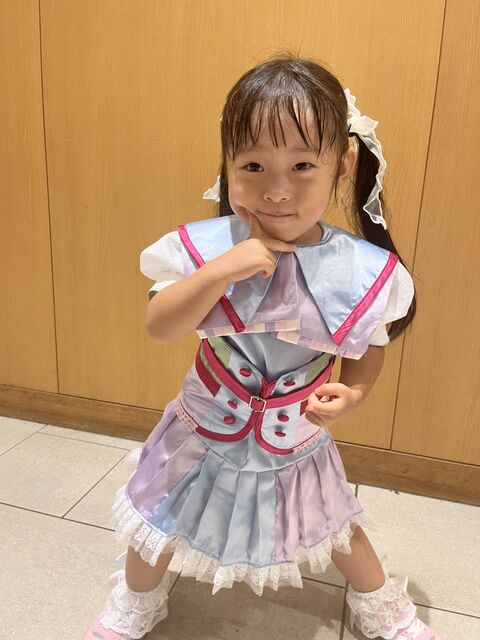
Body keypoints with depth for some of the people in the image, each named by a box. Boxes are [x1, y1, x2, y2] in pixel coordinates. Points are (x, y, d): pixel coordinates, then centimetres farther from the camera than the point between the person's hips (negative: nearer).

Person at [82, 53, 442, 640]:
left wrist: (352, 393, -22)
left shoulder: (362, 269, -19)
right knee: (161, 527, 21)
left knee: (336, 528, 25)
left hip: (298, 442, 1)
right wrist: (223, 269, -38)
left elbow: (369, 347, -3)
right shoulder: (204, 245, -21)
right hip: (206, 435, 0)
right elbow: (159, 327, -26)